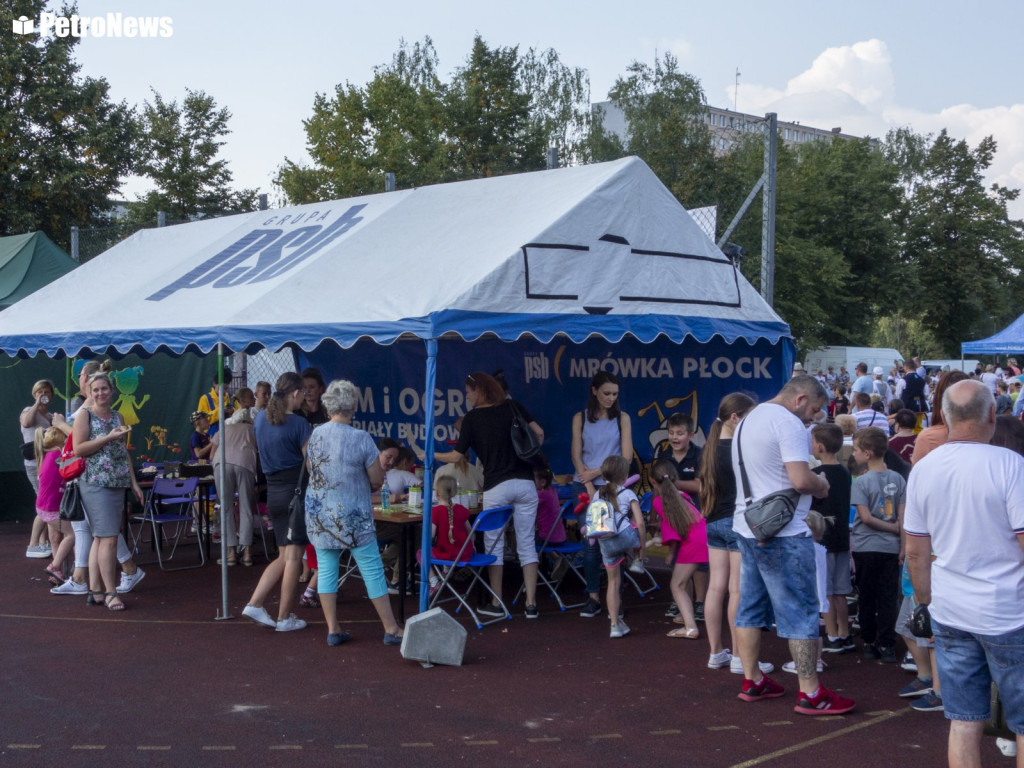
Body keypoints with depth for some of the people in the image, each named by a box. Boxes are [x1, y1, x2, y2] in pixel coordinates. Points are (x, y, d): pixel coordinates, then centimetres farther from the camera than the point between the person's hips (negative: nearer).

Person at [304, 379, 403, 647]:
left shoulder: (315, 435, -1)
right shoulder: (361, 439, -14)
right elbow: (377, 481, -9)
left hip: (319, 514, 4)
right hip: (353, 517, -4)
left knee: (326, 571, 10)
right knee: (373, 571, 4)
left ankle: (333, 630, 13)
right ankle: (391, 630, 10)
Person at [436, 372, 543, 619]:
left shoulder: (472, 418, -1)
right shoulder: (513, 407, 6)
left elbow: (457, 455, 2)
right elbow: (538, 433, 1)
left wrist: (430, 456, 18)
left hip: (496, 487, -3)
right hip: (525, 484, 3)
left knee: (494, 545, 10)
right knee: (526, 544, 6)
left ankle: (497, 604, 14)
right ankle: (531, 604, 4)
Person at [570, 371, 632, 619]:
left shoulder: (622, 418, 6)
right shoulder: (581, 418, 7)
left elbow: (626, 457, -1)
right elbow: (577, 456, 1)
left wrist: (597, 472, -9)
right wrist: (591, 488, -8)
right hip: (586, 486, 0)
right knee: (591, 543, -2)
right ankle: (593, 598, 4)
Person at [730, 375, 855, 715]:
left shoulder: (748, 420, 17)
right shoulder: (788, 422, -14)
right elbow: (801, 479, -23)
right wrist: (821, 486, -3)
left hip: (747, 527, 10)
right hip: (782, 533, -9)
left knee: (751, 607, 14)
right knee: (801, 613, -4)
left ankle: (752, 681, 21)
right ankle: (810, 693, 0)